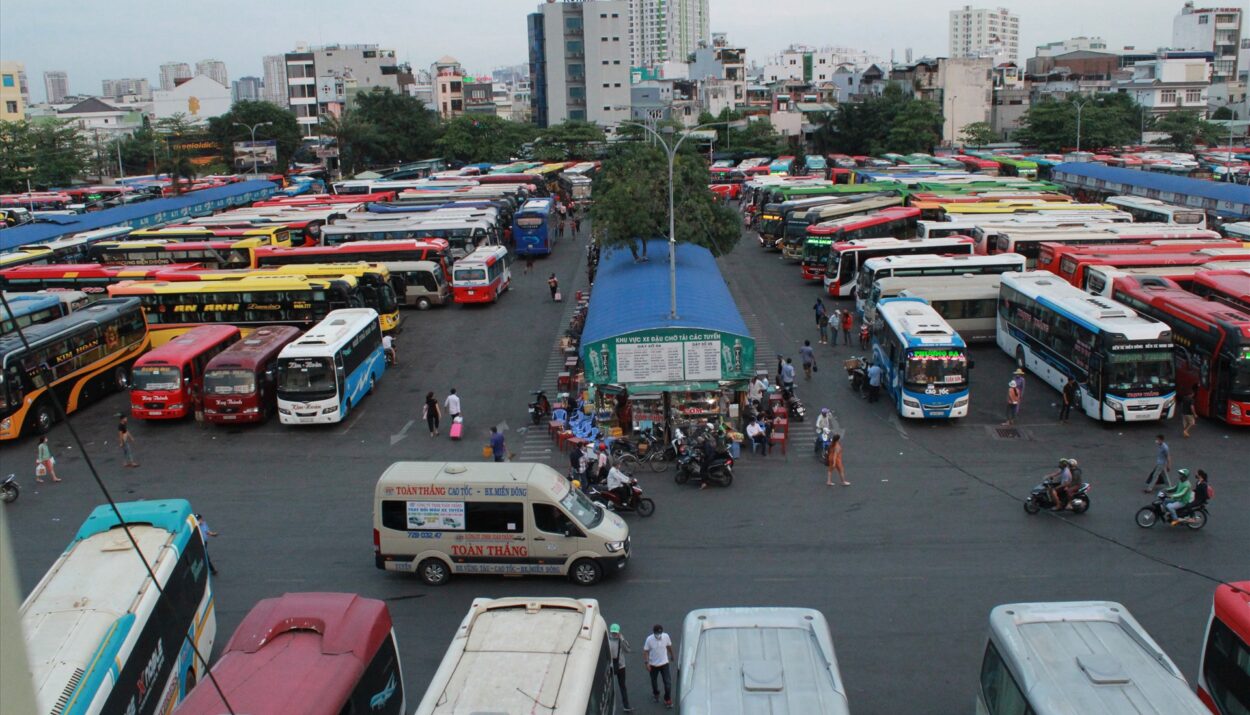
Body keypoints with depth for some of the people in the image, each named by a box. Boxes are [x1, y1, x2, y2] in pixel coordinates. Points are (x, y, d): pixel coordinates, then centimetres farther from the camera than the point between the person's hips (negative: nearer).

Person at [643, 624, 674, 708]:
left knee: (668, 682, -3)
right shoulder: (649, 639, -22)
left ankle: (668, 700, 15)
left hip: (664, 663, 0)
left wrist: (671, 655, 16)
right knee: (654, 681, 19)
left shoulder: (666, 636, -16)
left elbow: (669, 646, 2)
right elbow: (646, 651, -13)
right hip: (653, 664, 0)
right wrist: (646, 663, -19)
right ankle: (655, 694, 47)